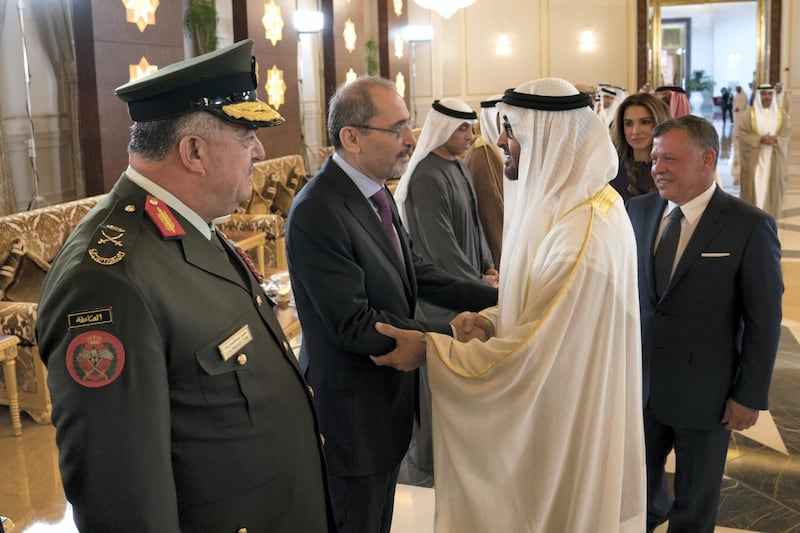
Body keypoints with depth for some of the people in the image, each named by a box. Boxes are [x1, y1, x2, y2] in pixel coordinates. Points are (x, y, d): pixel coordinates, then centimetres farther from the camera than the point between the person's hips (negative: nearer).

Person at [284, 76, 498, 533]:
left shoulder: (375, 192, 3)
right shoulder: (316, 213, -27)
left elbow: (416, 272, 6)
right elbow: (355, 325, -26)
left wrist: (495, 297, -4)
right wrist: (451, 334, -22)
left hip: (389, 398, 9)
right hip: (354, 413, -8)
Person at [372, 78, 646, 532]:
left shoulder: (580, 237, -31)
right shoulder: (579, 199, 1)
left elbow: (528, 357, -27)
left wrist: (429, 349, -19)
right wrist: (491, 321, -7)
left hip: (567, 432, -9)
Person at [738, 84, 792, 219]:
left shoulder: (781, 114, 6)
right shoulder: (750, 114, -2)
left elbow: (787, 133, 3)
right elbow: (742, 133, -7)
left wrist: (776, 139, -18)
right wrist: (760, 139, -20)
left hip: (774, 159, 2)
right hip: (755, 158, -2)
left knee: (772, 186, 3)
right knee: (755, 186, -4)